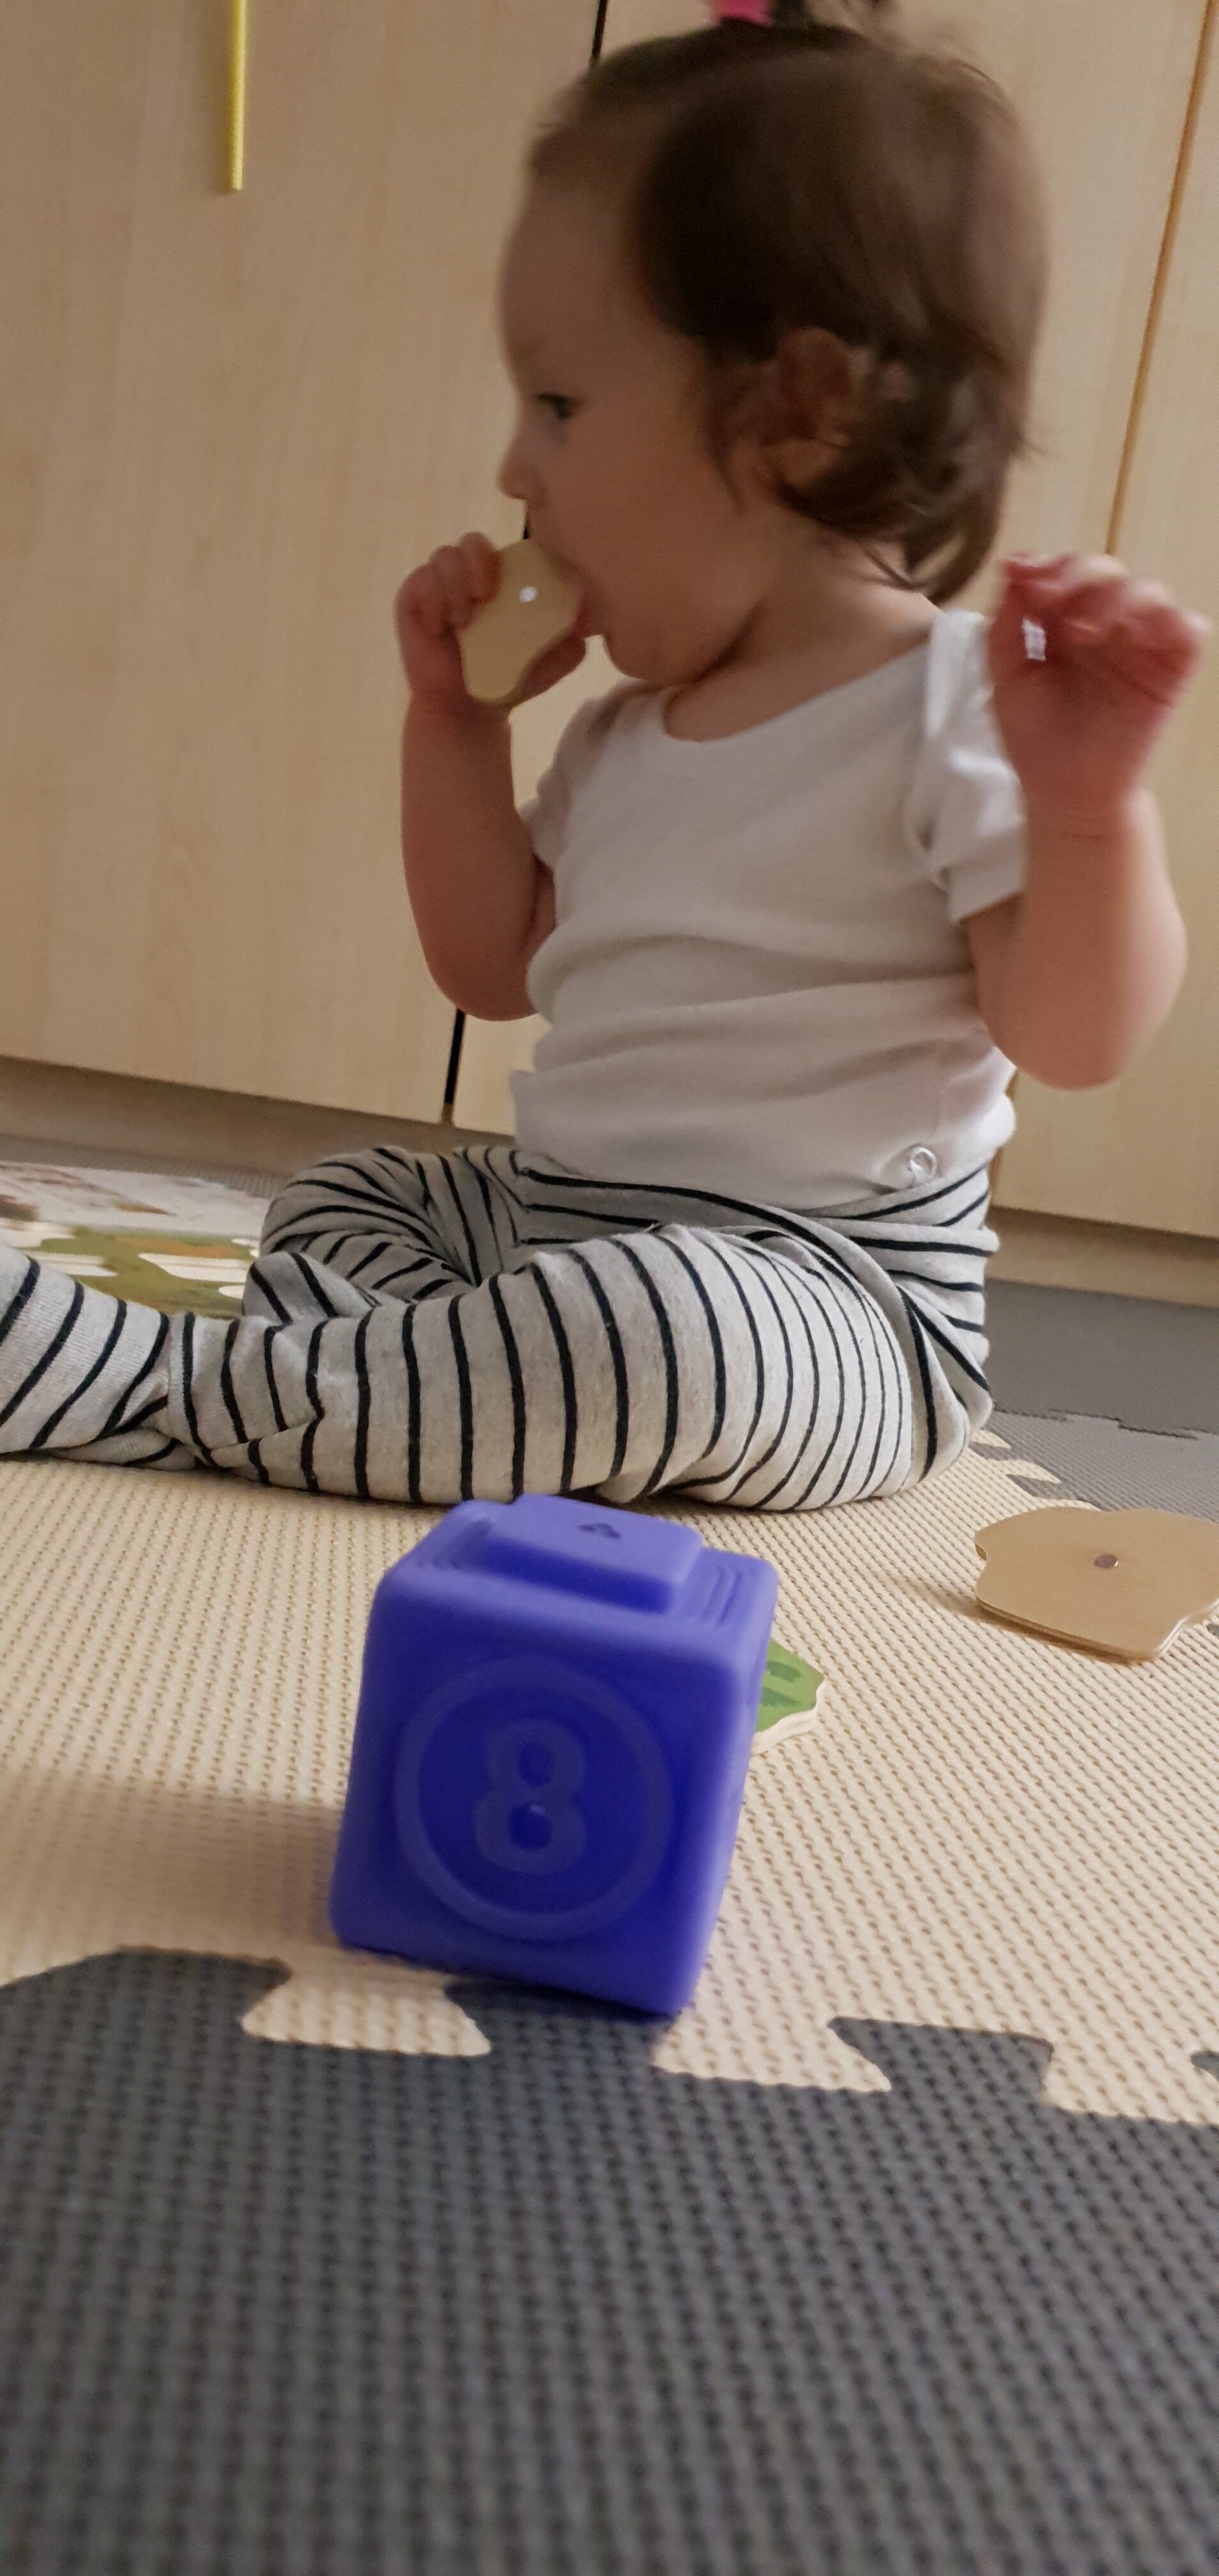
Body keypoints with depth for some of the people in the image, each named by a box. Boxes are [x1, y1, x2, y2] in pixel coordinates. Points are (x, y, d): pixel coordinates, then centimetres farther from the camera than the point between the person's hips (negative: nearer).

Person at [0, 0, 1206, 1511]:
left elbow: (1075, 1037, -19)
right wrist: (455, 719, 11)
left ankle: (165, 1384, -26)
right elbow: (497, 971, 19)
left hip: (826, 1299, -9)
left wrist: (1090, 803, -37)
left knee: (657, 1329, -38)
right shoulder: (631, 728, 13)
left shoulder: (960, 710, -13)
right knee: (342, 1202, 16)